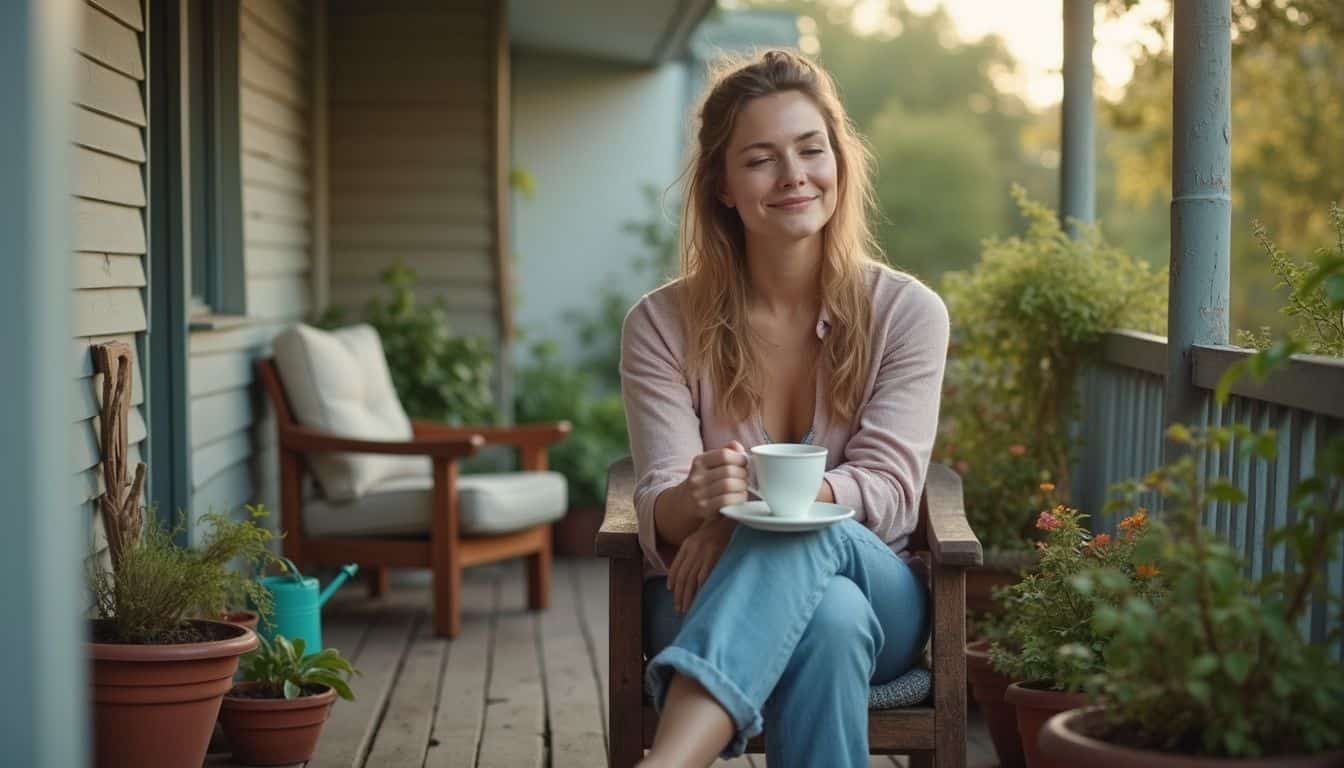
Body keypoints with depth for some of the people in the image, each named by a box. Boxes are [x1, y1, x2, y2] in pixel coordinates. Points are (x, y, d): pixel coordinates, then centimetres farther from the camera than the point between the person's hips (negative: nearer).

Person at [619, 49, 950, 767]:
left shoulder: (907, 313, 0)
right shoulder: (661, 325, -1)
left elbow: (888, 489, -9)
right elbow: (658, 513, -9)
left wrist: (751, 505, -27)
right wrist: (694, 500, -36)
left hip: (876, 588, 1)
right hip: (708, 600, -1)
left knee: (811, 534, -38)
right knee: (829, 620, -38)